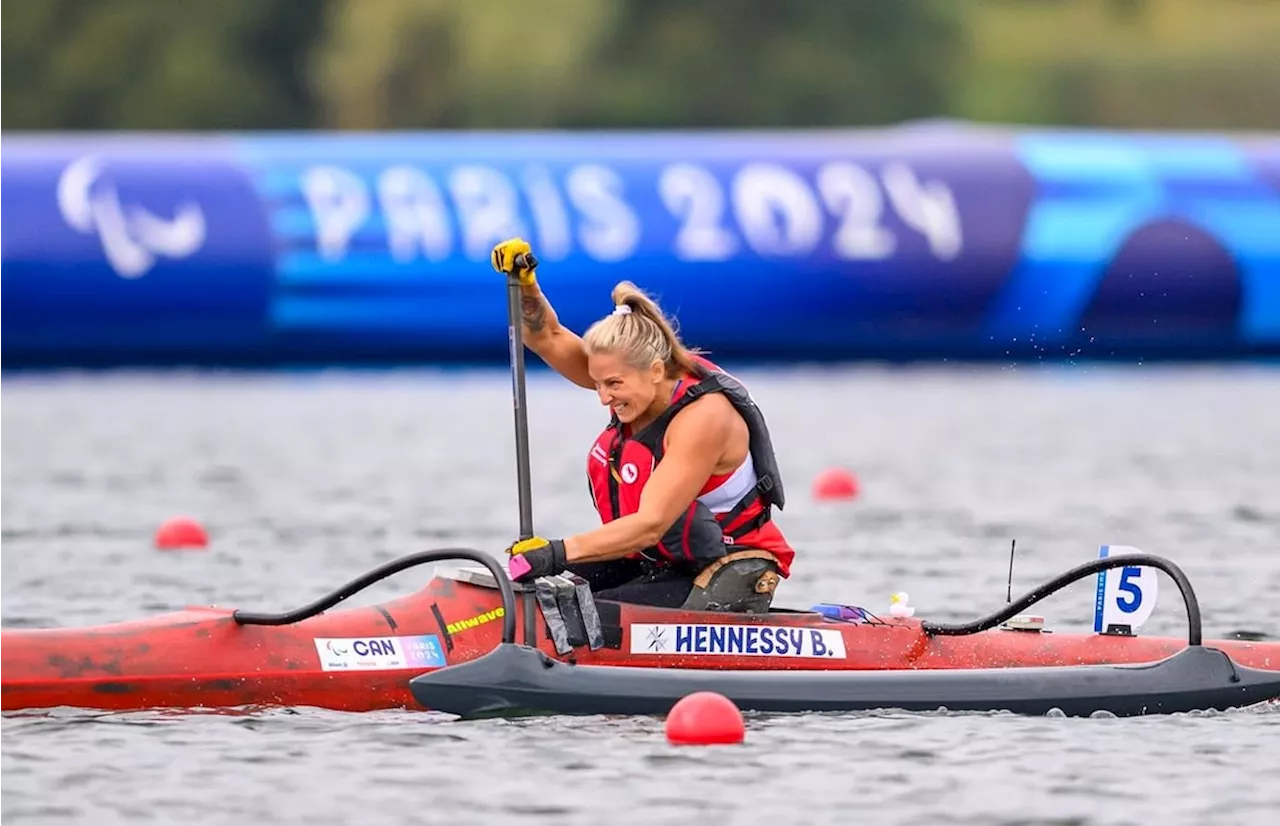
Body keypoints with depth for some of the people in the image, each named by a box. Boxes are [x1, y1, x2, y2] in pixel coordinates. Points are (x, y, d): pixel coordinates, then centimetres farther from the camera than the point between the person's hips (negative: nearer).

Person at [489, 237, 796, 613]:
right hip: (658, 565, 9)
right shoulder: (635, 380, -1)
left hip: (729, 578, -9)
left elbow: (650, 525, -31)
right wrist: (526, 285, -12)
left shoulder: (702, 416, -24)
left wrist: (556, 554, -37)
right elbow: (550, 340, 8)